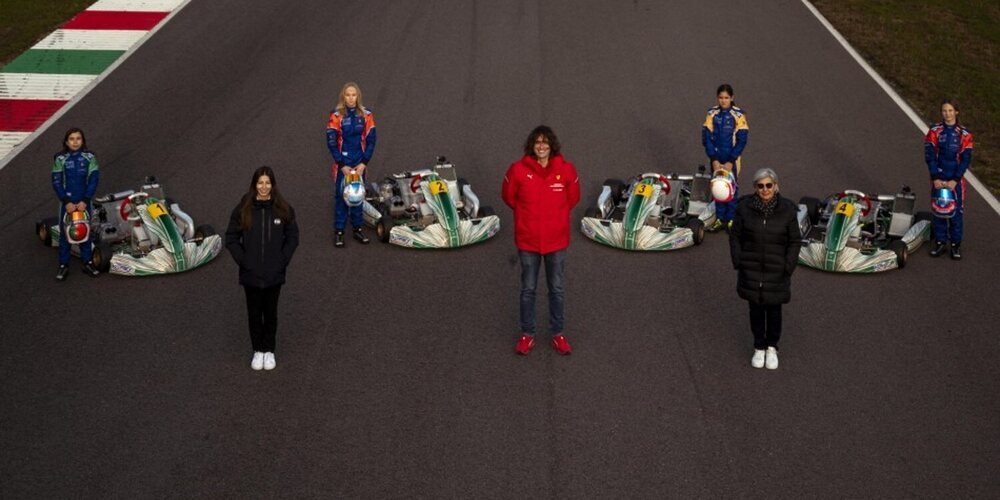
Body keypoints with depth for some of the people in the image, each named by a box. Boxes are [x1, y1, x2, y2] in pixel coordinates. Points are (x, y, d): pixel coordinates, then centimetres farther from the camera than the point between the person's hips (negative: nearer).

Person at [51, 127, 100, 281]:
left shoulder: (89, 157, -4)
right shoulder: (60, 159, -5)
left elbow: (94, 180, -5)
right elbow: (56, 182, -5)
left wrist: (84, 201, -12)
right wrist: (66, 202, -13)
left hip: (83, 202, 0)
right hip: (67, 202, 0)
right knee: (65, 233, 4)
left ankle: (88, 263, 21)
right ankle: (63, 265, 12)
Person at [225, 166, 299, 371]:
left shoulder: (283, 209, -6)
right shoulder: (243, 210, -8)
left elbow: (292, 237, 2)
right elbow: (231, 238, -1)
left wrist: (283, 261, -6)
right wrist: (243, 261, -8)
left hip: (274, 275, 0)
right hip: (251, 274, 0)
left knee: (270, 313, 13)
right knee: (254, 313, 12)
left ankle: (269, 350, 29)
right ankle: (258, 350, 28)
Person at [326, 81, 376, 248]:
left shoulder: (366, 115, -3)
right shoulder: (336, 116, -9)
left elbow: (371, 140, 0)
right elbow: (331, 142, -8)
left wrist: (364, 163, -7)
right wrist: (342, 166, -10)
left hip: (360, 163, 2)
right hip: (342, 163, -2)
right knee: (341, 196, 3)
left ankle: (358, 229, 21)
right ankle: (338, 232, 10)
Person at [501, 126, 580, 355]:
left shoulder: (566, 170, -8)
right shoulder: (518, 169, -11)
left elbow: (573, 198, 9)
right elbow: (509, 197, 5)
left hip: (557, 240, 1)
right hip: (527, 240, -1)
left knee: (557, 288, 12)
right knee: (528, 289, 11)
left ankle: (558, 334, 25)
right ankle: (527, 335, 23)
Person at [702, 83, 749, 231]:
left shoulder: (739, 115, -8)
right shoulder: (712, 113, -1)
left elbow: (742, 140, -8)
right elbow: (706, 137, -1)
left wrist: (731, 162, -12)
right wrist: (714, 160, -8)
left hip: (732, 159, -2)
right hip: (716, 158, 2)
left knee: (732, 188, 3)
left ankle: (731, 219, 14)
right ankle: (720, 219, 17)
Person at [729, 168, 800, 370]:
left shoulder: (787, 210, -12)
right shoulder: (745, 208, -11)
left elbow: (794, 241, -5)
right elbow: (735, 236, -2)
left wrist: (788, 268, -10)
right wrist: (738, 263, -7)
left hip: (776, 271, 0)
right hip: (752, 270, 0)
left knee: (774, 310, 12)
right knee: (756, 309, 13)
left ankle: (772, 348, 32)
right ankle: (759, 348, 30)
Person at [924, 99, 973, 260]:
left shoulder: (965, 134, -1)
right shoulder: (934, 131, 0)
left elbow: (966, 159, -4)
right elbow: (929, 156, -3)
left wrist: (955, 180, -11)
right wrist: (935, 178, -10)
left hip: (956, 178, -1)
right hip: (938, 177, 1)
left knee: (956, 211, 0)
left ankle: (956, 244, 8)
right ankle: (940, 242, 14)